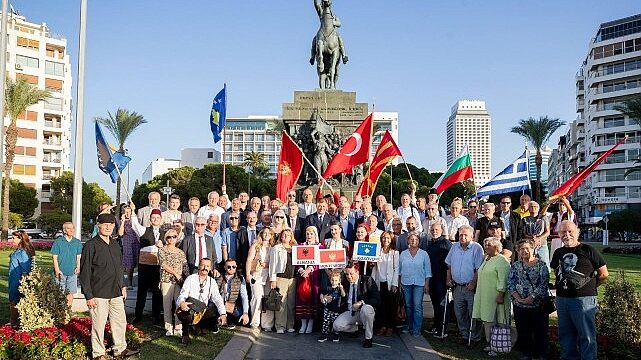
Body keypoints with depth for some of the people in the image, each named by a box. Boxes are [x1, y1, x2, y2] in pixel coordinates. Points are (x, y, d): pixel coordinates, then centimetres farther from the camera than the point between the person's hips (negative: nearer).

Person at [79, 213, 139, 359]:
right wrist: (88, 296, -12)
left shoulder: (115, 245, 11)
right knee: (98, 325, 2)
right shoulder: (91, 246, -10)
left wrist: (123, 286, 18)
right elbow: (84, 273, -10)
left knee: (120, 321, 13)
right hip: (98, 294, -6)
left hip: (116, 293, 6)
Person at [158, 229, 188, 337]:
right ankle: (169, 328, 6)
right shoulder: (162, 250, 4)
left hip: (180, 281, 3)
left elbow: (185, 267, 10)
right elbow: (163, 265, -8)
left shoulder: (181, 252, 14)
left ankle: (178, 328, 2)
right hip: (167, 280, -2)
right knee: (167, 304, -1)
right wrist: (175, 273, -12)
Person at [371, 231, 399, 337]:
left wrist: (394, 284, -8)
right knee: (381, 305, 3)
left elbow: (396, 269, -2)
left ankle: (390, 327, 8)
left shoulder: (395, 253, 1)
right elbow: (375, 268, 11)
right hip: (379, 283, 3)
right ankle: (383, 326, 11)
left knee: (390, 305, 1)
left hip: (390, 283, -2)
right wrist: (372, 281, 4)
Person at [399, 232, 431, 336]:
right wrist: (399, 283, 6)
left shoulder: (424, 254, 2)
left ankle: (417, 330, -4)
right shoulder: (403, 254, 7)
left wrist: (427, 284, -2)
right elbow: (399, 270, 11)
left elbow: (428, 271, 4)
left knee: (417, 306, -7)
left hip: (419, 283, -2)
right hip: (406, 283, 3)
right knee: (408, 306, 9)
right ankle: (409, 327, 21)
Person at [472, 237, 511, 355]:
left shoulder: (502, 261, -12)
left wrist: (500, 295, -21)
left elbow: (503, 280, -17)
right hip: (484, 297, 9)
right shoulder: (486, 259, 17)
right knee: (486, 321, 12)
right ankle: (489, 344, 20)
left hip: (495, 297, -9)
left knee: (495, 322, -5)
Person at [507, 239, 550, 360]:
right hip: (519, 305, 3)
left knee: (540, 332, 3)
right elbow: (510, 283, 2)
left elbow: (544, 284, -10)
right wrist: (518, 298, -12)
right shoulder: (515, 266, 7)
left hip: (538, 304, -3)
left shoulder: (541, 265, -3)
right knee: (523, 332, 10)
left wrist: (532, 298, -17)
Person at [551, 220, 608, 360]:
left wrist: (589, 287, 5)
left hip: (584, 299, -6)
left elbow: (603, 275, -1)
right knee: (566, 336, 14)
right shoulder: (558, 253, 12)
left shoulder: (588, 250, -5)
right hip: (562, 299, 6)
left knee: (587, 336, -1)